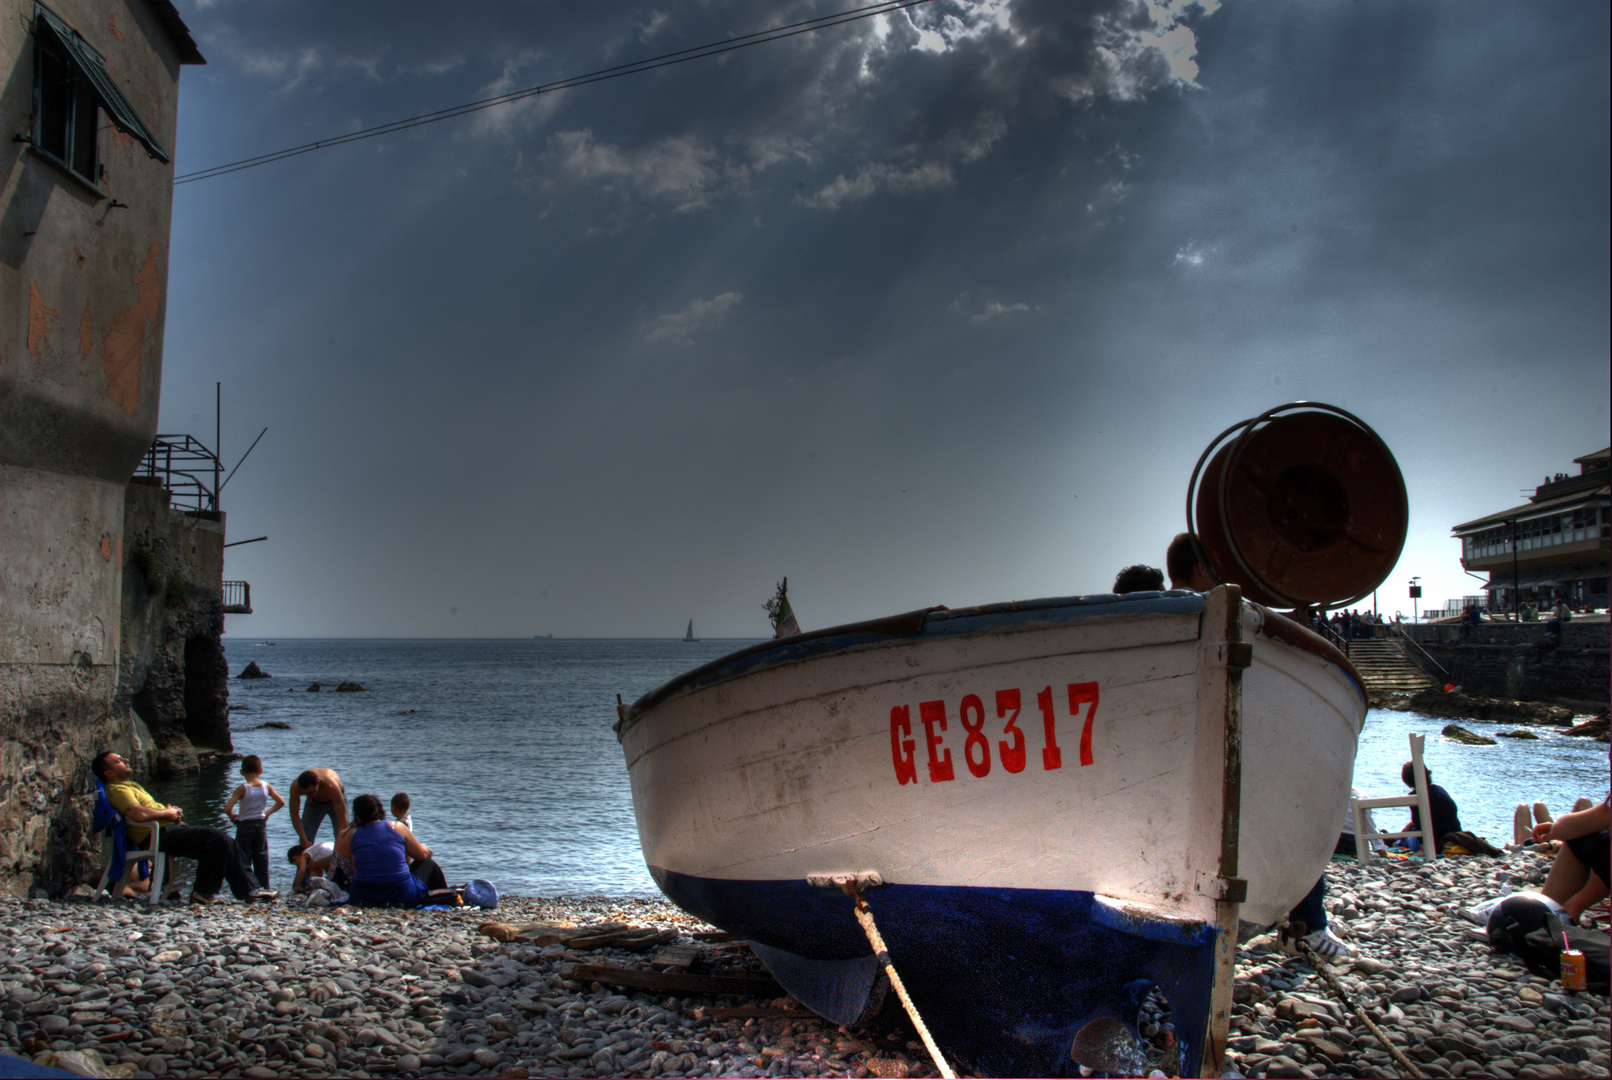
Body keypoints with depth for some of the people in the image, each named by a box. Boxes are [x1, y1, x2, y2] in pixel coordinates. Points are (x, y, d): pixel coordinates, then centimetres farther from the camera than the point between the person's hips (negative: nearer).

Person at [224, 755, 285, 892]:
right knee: (262, 858, 12)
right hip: (261, 824, 4)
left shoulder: (242, 789, -15)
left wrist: (232, 815, -2)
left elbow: (227, 809, -22)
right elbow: (281, 802, 7)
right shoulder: (267, 787, -3)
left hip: (245, 826, -4)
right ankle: (264, 887, 15)